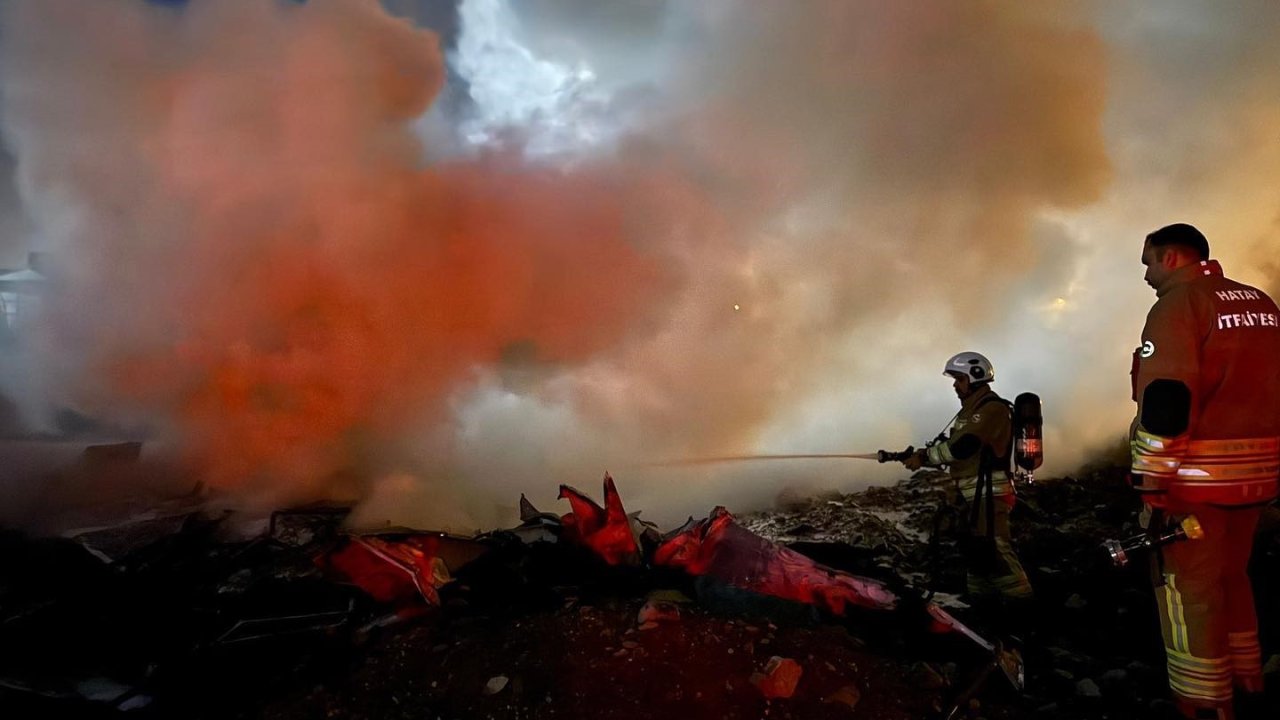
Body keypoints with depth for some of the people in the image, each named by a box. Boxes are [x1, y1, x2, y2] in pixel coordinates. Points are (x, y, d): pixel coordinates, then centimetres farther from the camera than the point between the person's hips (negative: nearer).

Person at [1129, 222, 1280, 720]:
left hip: (1197, 471, -8)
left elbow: (1165, 397, -21)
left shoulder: (1178, 304, -11)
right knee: (1230, 575, 22)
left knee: (1188, 587, 2)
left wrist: (1151, 479, -19)